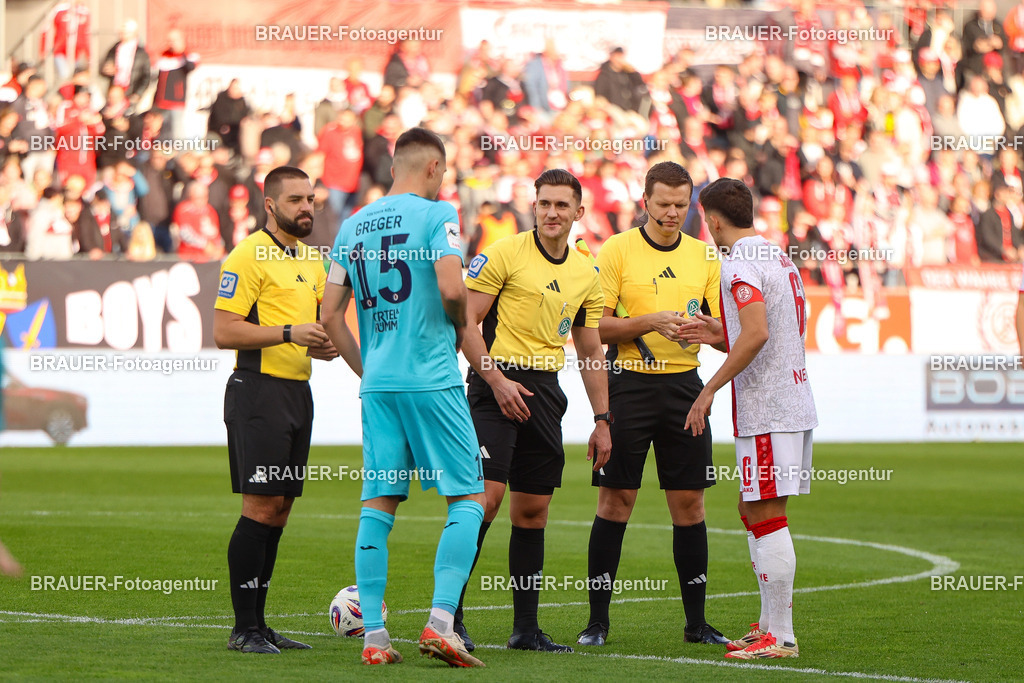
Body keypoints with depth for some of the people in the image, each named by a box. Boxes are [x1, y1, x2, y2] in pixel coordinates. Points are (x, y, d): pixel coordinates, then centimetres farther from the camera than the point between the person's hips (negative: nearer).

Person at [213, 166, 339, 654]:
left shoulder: (311, 260, 18)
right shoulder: (249, 256, -9)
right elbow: (224, 331, -15)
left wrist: (322, 344, 7)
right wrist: (289, 333, -22)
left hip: (298, 390, 9)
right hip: (259, 389, -9)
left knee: (279, 508, 8)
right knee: (261, 506, -11)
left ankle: (258, 623, 13)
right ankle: (244, 629, -7)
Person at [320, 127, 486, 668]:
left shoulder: (353, 226, 13)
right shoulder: (436, 214, -5)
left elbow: (330, 314, 13)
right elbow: (451, 288, -18)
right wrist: (459, 327, 3)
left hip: (377, 385, 5)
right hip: (432, 380, -5)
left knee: (378, 503, 8)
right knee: (468, 497, 1)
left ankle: (373, 634, 4)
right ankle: (440, 622, -12)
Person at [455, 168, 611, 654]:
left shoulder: (586, 273, 13)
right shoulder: (504, 254, -5)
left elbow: (590, 350, 19)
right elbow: (465, 321, -8)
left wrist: (602, 420, 15)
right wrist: (496, 380, -16)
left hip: (546, 389, 6)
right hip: (499, 382, -6)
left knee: (533, 509, 7)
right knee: (487, 495, -16)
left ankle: (526, 628, 11)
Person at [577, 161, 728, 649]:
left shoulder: (704, 256, 10)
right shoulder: (617, 250, -1)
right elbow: (595, 326, -6)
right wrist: (650, 322, -19)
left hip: (683, 384, 3)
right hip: (629, 383, -3)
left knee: (689, 502, 3)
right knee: (615, 499, -3)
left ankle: (696, 622, 9)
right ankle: (598, 620, 3)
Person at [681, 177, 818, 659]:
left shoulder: (739, 263, -13)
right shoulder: (779, 258, 17)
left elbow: (757, 334, -24)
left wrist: (711, 388, -18)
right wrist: (721, 335, 24)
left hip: (765, 411, -10)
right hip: (794, 402, 10)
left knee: (767, 517, -6)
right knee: (754, 511, 16)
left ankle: (780, 637, -5)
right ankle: (769, 624, 20)